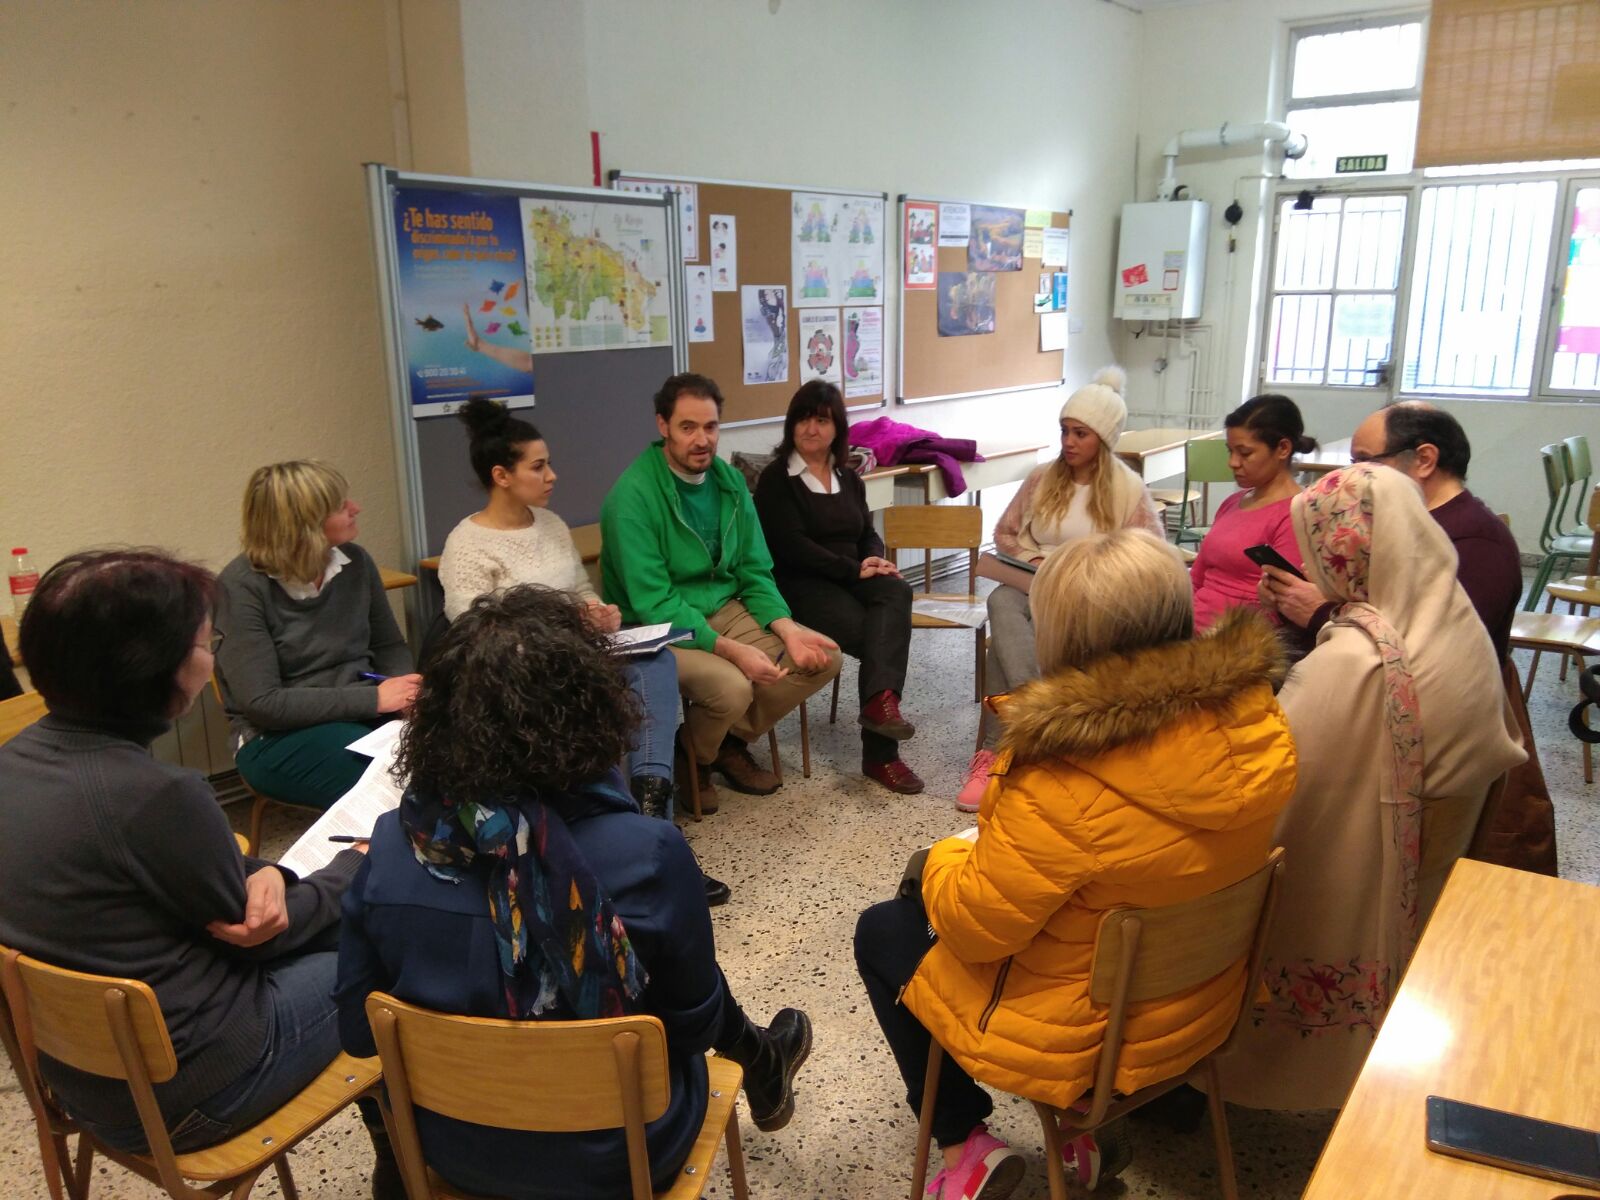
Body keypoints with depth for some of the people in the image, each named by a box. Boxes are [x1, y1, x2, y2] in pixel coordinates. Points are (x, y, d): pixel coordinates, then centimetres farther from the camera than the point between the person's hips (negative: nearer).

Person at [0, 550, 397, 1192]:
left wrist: (263, 873, -12)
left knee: (337, 919, 19)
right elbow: (252, 932, -13)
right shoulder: (156, 794, -31)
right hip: (178, 1097, -8)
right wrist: (359, 862, 2)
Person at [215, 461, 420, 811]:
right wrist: (373, 698, -20)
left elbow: (390, 647, 13)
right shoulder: (243, 586, -13)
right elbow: (262, 703, -17)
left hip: (366, 712, 5)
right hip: (279, 737, -5)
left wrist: (404, 692, -10)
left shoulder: (355, 562, 2)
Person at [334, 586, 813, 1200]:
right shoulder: (646, 855, -29)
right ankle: (759, 1061, 52)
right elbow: (695, 1023, -13)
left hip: (456, 1149, 4)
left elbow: (358, 1034, -6)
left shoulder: (392, 847, -19)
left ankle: (754, 1056, 49)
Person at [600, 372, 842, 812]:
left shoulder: (730, 480, 3)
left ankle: (732, 743, 12)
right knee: (732, 686, -33)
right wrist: (730, 649, -30)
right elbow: (654, 603, -22)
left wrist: (787, 629, -13)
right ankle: (690, 760, 3)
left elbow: (755, 572, 6)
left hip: (725, 609, 7)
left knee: (824, 656, -7)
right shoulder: (633, 495, -19)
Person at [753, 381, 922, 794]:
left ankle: (880, 700, -44)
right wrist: (854, 569, -17)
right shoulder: (776, 479, 0)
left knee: (896, 591, -30)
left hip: (850, 579, 6)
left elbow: (868, 533, 18)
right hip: (803, 586, -5)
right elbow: (792, 546, -12)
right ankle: (880, 753, -24)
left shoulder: (849, 479, 21)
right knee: (883, 632, -28)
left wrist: (876, 561, -7)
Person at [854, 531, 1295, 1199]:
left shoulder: (1066, 779, -35)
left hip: (1083, 1036, -6)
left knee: (881, 932, 15)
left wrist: (946, 856, -3)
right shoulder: (1251, 716, -14)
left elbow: (973, 926, -23)